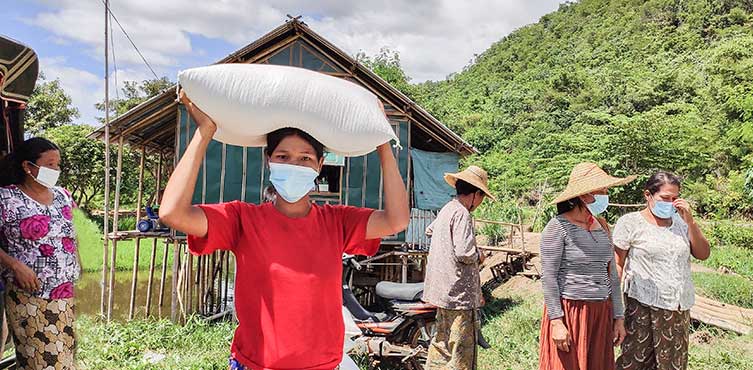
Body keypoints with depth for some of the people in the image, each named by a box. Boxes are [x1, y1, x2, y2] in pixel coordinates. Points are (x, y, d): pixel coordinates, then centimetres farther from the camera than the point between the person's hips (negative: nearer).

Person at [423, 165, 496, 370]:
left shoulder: (445, 210, 12)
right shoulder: (462, 214, -17)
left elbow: (430, 230, 32)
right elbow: (464, 253, -23)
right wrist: (478, 256, -4)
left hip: (442, 290, 10)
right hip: (458, 292, -9)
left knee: (442, 341, 20)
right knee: (462, 349, -1)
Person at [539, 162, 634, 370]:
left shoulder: (602, 226, 10)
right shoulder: (558, 227, -11)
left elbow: (611, 275, 14)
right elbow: (548, 277, -14)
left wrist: (618, 317, 12)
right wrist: (557, 321, -17)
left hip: (601, 314, 6)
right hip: (569, 312, -6)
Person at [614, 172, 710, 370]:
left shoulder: (680, 221, 11)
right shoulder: (630, 222, -4)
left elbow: (703, 254, 6)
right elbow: (617, 264, -5)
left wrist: (690, 220, -4)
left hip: (679, 307, 5)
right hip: (642, 306, -5)